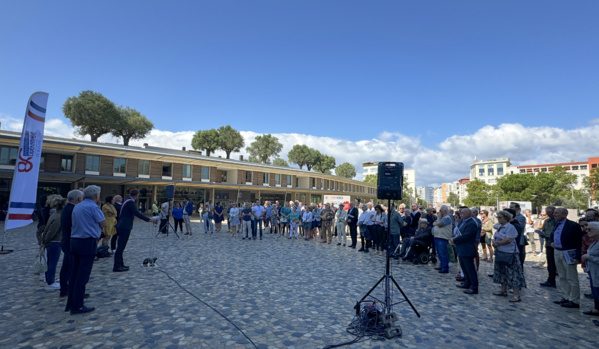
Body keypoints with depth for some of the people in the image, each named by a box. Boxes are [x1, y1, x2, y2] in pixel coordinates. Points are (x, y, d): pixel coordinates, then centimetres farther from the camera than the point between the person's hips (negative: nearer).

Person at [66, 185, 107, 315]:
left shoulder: (77, 207, 14)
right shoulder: (93, 207, -13)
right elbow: (104, 224, -10)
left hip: (75, 241, 8)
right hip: (88, 243, -8)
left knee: (74, 274, 15)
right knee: (83, 276, -2)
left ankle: (71, 303, 23)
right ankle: (77, 306, 4)